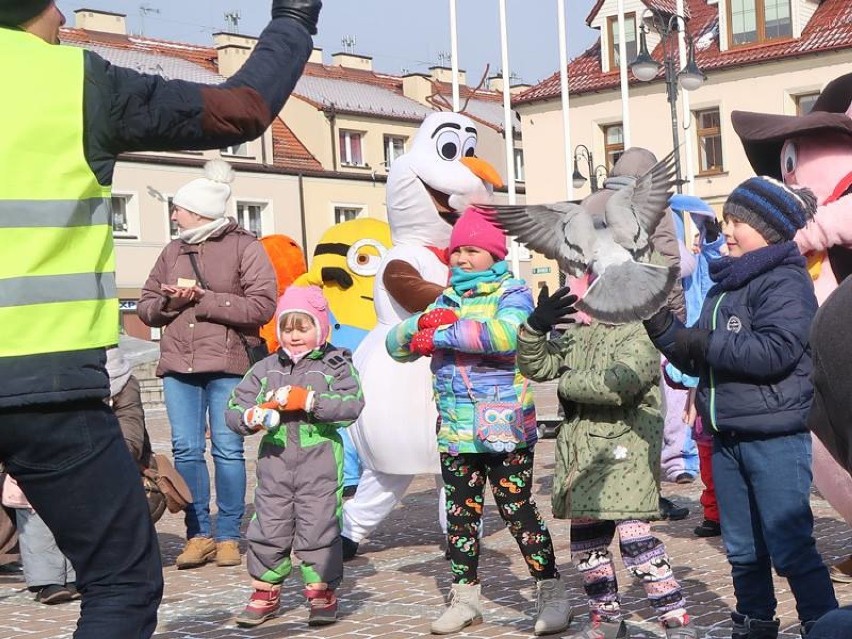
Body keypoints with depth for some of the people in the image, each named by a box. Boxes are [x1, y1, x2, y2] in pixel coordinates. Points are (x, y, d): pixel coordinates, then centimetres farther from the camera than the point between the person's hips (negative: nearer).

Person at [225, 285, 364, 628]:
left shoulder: (336, 365, 1)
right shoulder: (265, 369, 9)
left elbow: (352, 405, -15)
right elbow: (233, 410, 5)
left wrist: (309, 400, -22)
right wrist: (254, 415, -17)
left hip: (320, 461, -3)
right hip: (275, 460, 3)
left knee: (318, 527, 0)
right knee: (269, 527, 7)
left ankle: (322, 591, 15)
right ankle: (265, 592, 20)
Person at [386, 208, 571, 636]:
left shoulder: (512, 293, -3)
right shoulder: (445, 300, 16)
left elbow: (506, 333, -26)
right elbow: (396, 344, 12)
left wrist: (441, 335, -20)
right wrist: (421, 323, -10)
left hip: (506, 432, -6)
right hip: (455, 435, 6)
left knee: (519, 512, -4)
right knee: (461, 515, 11)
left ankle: (551, 594, 6)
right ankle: (464, 597, 22)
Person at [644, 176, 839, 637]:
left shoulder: (785, 281, -10)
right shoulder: (724, 284, 16)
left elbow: (776, 350, -25)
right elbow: (698, 361, 18)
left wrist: (707, 343, -15)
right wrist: (662, 327, 2)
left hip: (775, 438, -8)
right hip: (727, 436, 8)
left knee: (790, 549, -6)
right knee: (743, 551, 17)